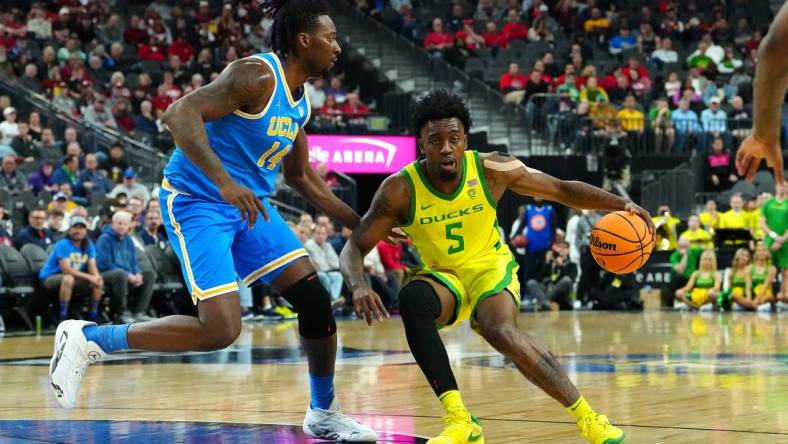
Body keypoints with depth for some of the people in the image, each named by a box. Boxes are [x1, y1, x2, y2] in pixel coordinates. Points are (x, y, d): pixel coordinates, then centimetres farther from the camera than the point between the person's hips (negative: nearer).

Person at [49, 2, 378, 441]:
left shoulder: (301, 100, 10)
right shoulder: (256, 75, -18)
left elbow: (301, 176, 23)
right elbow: (179, 113, -29)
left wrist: (360, 225, 19)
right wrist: (224, 181, -38)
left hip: (249, 205, 9)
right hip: (197, 202, -9)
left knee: (316, 300, 0)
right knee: (220, 330, -18)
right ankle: (88, 339, -4)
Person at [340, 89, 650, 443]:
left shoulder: (491, 170, -18)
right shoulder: (400, 189, -20)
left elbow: (562, 190, -6)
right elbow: (354, 247, -16)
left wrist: (620, 204, -20)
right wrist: (358, 286, -38)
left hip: (490, 267, -1)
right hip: (442, 276, 1)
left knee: (500, 331, -33)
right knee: (412, 299, -35)